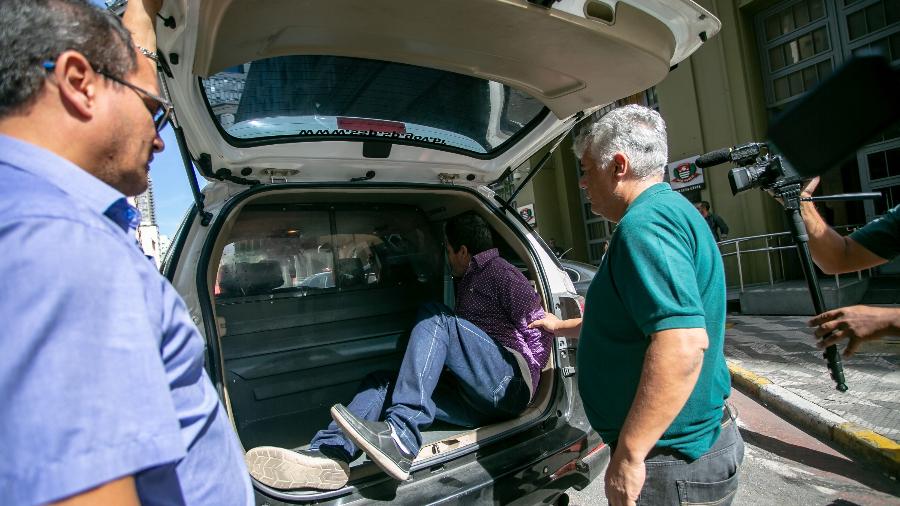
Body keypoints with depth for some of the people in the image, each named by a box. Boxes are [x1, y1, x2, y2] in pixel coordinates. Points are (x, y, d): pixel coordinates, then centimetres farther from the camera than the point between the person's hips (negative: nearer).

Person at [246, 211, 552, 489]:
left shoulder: (499, 272, 2)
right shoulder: (466, 282, 27)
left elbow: (539, 333, -4)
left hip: (510, 383, -8)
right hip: (480, 402, 8)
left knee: (434, 316, -23)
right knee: (383, 383, -2)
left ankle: (401, 437, -36)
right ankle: (328, 456, -28)